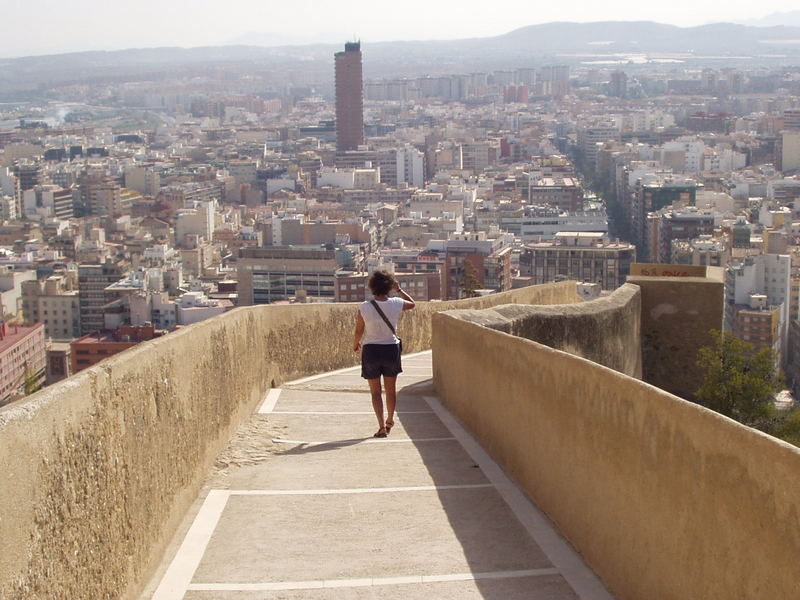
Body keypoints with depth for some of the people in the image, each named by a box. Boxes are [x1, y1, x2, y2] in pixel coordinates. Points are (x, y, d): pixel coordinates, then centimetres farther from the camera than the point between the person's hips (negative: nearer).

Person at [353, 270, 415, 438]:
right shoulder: (396, 304, -8)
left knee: (375, 391, 7)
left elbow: (359, 332, -3)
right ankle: (390, 421, 37)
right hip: (391, 349, 2)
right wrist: (398, 290, 19)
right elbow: (412, 303, 15)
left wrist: (355, 344, 16)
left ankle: (382, 427, -1)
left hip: (371, 350, -2)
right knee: (391, 389, 20)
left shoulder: (364, 307, -12)